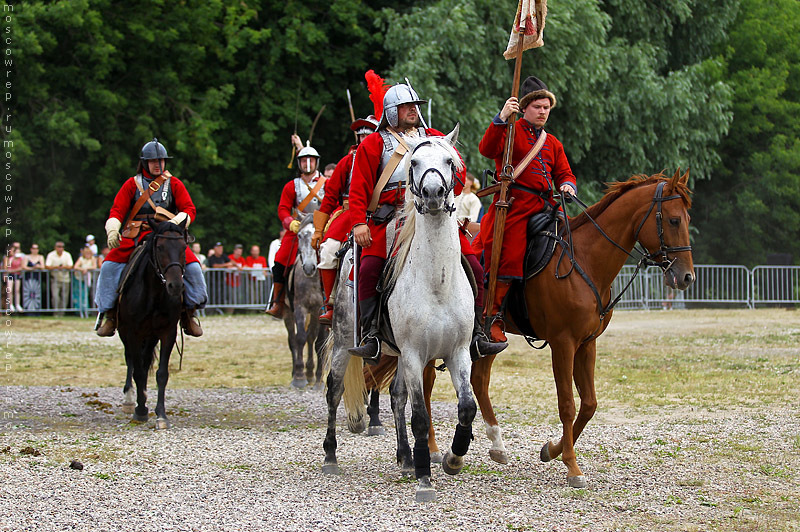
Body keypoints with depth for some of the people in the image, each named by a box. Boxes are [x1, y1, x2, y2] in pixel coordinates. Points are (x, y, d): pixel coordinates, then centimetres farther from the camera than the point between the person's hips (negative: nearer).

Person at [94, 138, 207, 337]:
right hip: (135, 236, 0)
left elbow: (189, 210, 2)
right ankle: (109, 314, -9)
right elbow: (117, 211, 5)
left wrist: (176, 222, -20)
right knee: (109, 266, -20)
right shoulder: (132, 184, 9)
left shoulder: (174, 184, 9)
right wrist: (112, 230, -15)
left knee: (192, 266, -20)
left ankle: (189, 314, -4)